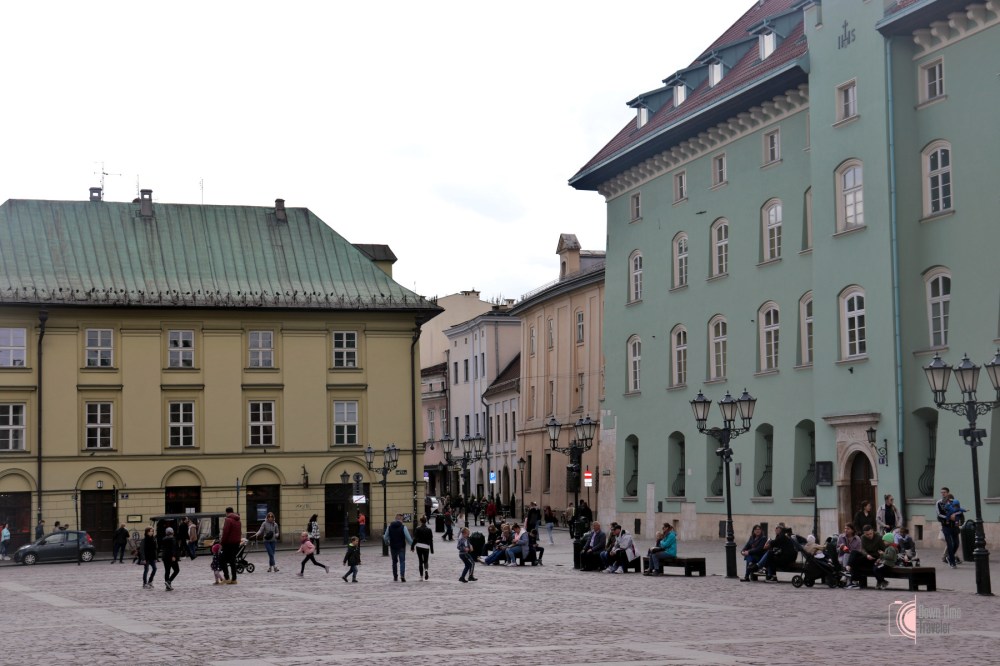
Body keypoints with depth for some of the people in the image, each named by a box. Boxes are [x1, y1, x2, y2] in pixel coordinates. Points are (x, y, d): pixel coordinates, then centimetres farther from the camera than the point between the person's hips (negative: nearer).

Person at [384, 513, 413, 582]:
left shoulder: (389, 527, 0)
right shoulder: (403, 527, -10)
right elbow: (408, 538, -12)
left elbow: (385, 538, 6)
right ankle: (402, 575, -16)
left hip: (393, 547, 3)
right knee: (402, 561, 1)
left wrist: (387, 543, 27)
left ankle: (395, 576, 19)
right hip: (401, 547, -3)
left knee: (394, 561, 15)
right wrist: (412, 544, 4)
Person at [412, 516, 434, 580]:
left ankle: (421, 575, 7)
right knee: (426, 561, 10)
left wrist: (412, 547, 5)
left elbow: (415, 539, -5)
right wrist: (432, 550, 7)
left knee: (420, 561, 9)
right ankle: (426, 570, -21)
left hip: (419, 546, 0)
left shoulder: (417, 529, -4)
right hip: (426, 547, 0)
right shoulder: (429, 530, 0)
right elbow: (431, 540, 2)